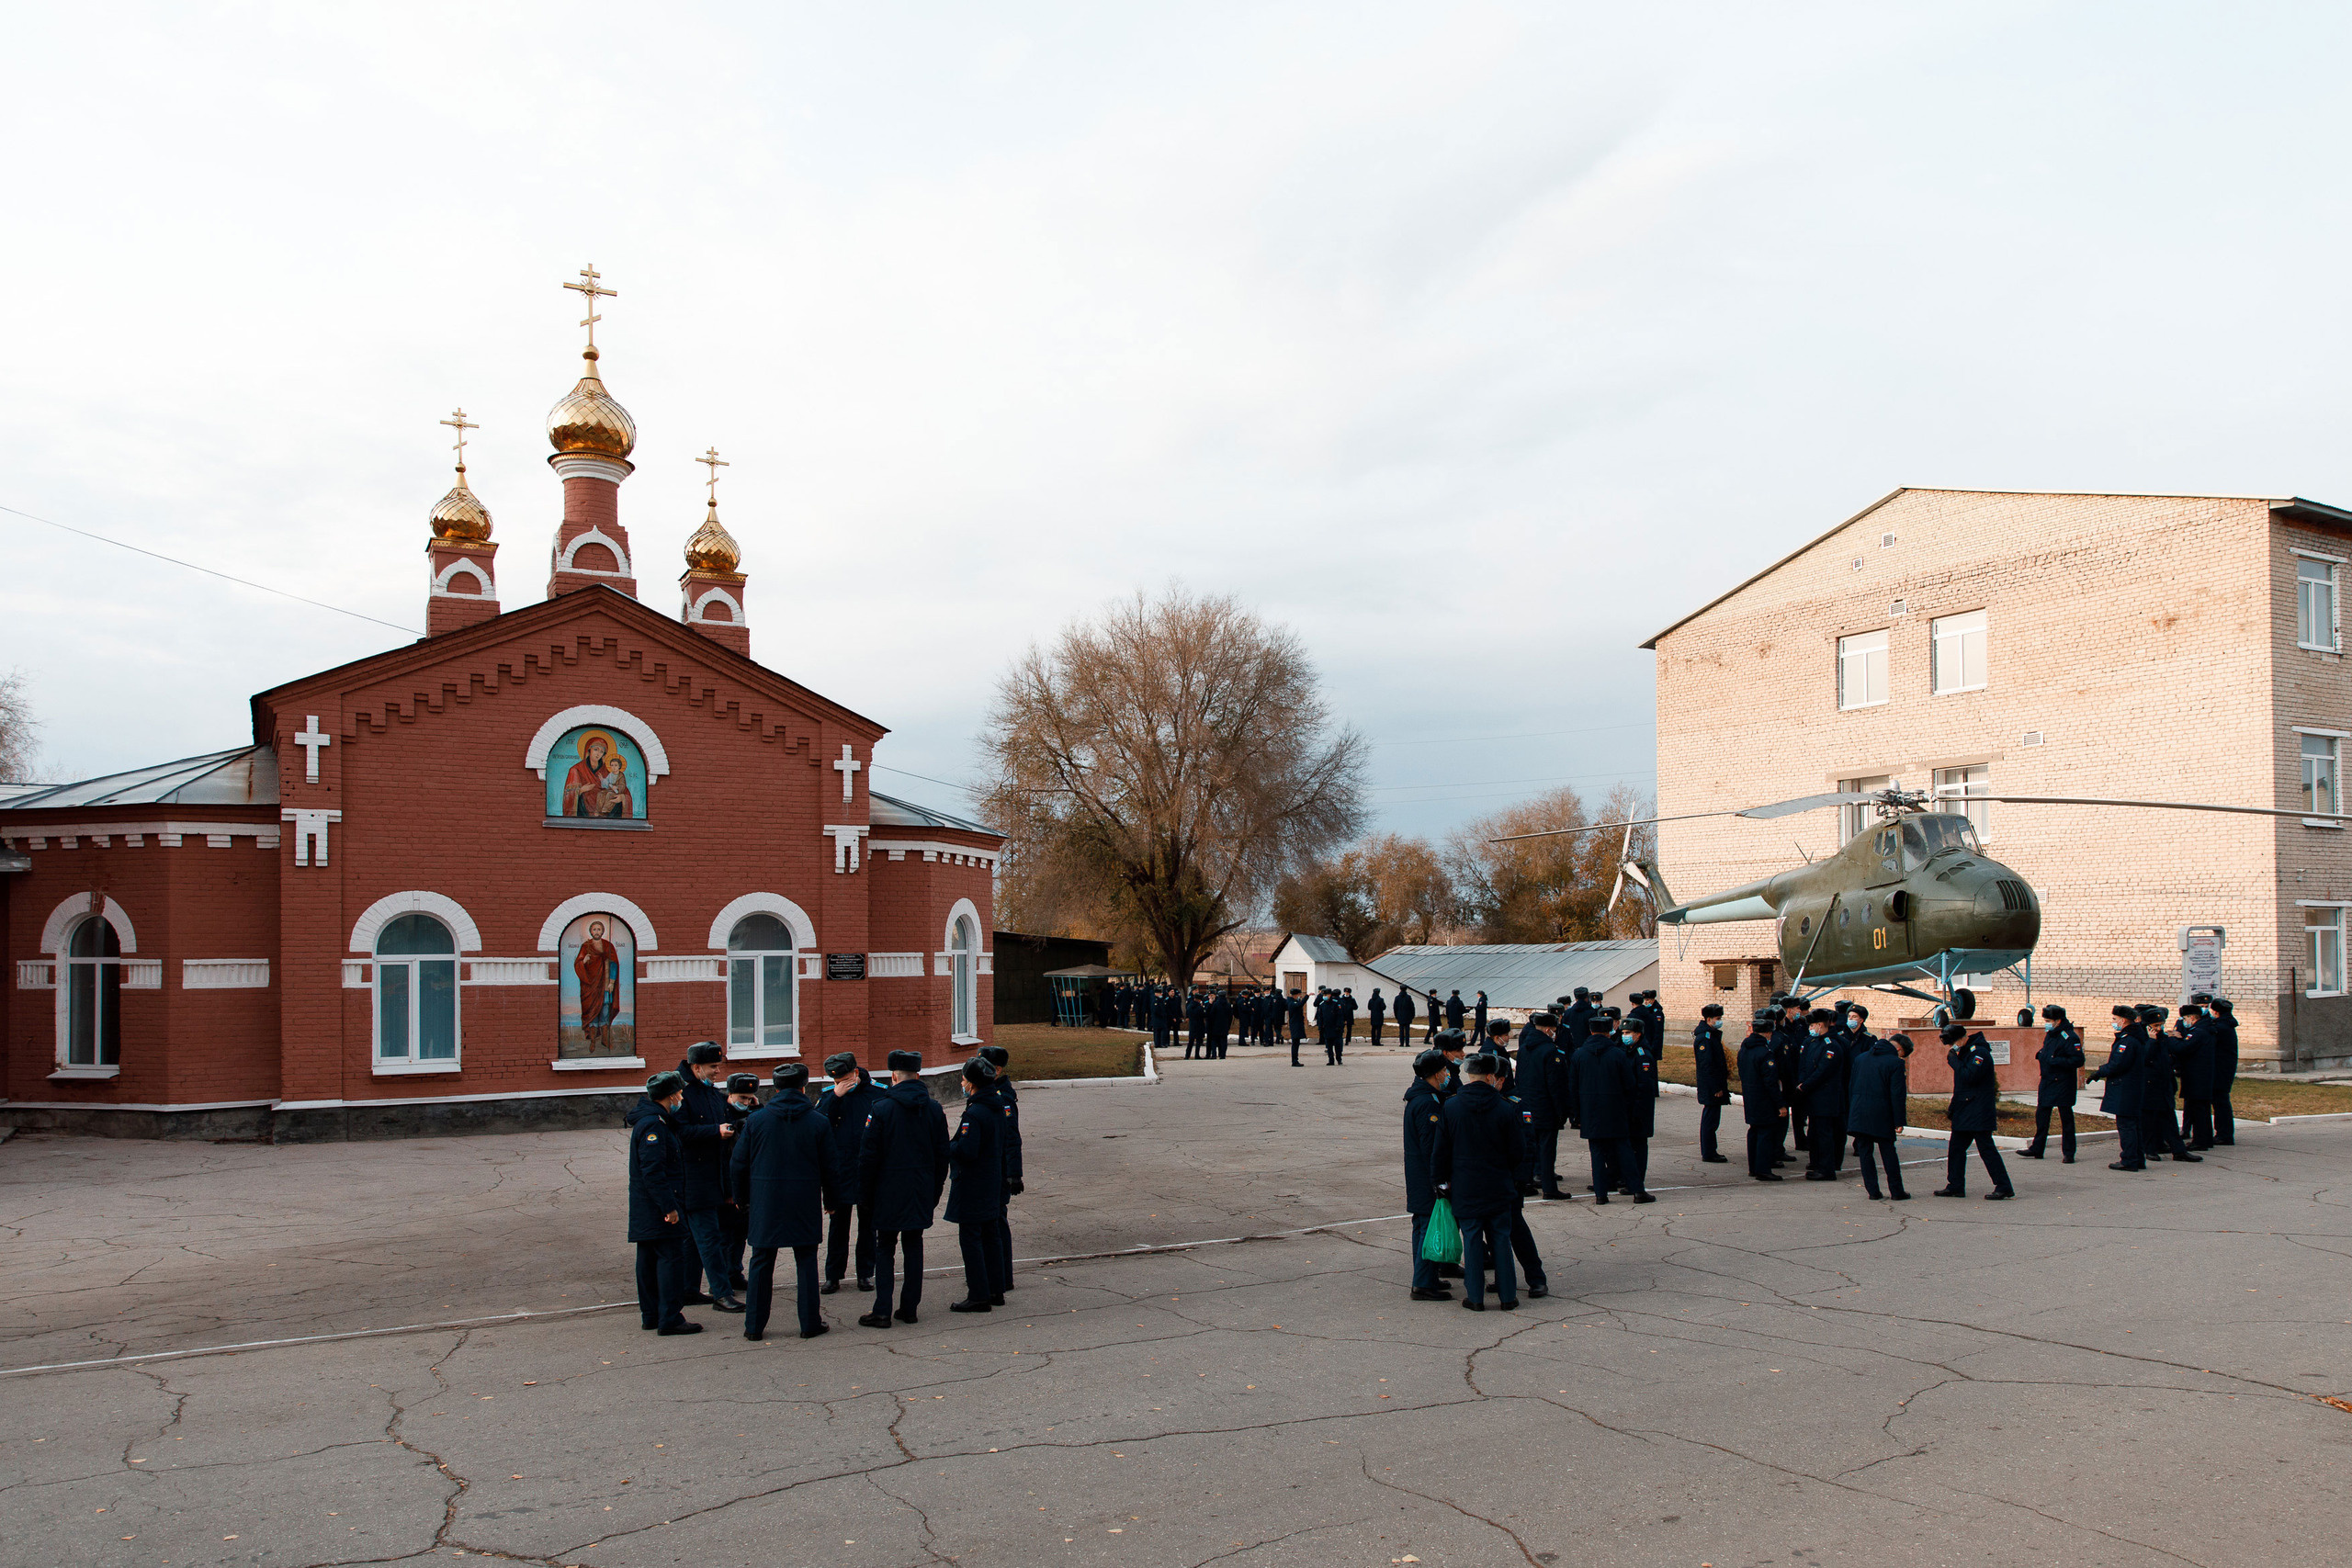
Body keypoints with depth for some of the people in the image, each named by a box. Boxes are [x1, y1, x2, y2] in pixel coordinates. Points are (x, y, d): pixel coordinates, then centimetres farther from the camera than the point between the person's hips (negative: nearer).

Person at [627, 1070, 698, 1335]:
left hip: (645, 1207, 11)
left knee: (649, 1259, 14)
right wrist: (669, 1206, -24)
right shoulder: (653, 1125, -19)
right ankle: (669, 1319, -8)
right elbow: (653, 1171, -24)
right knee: (672, 1258, -8)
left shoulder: (652, 1121, 13)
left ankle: (650, 1315, 22)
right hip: (657, 1205, -11)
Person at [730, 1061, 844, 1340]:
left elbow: (738, 1165, 3)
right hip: (804, 1204, -1)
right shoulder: (819, 1123, -4)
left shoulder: (756, 1121, -2)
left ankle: (754, 1325, 13)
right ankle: (810, 1323, 10)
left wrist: (741, 1198, 17)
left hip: (765, 1203, 1)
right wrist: (833, 1201, 12)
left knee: (761, 1263, 9)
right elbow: (831, 1168, 0)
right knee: (806, 1261, 8)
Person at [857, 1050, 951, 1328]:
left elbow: (868, 1156, -9)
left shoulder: (881, 1109, -11)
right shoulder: (934, 1109, 2)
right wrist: (935, 1190, 15)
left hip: (889, 1192, -3)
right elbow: (942, 1154, 6)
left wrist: (864, 1195, 0)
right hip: (922, 1193, 4)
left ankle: (882, 1311, 2)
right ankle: (909, 1308, 14)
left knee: (885, 1250, 4)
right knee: (913, 1247, 11)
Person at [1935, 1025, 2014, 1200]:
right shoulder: (1965, 1052, 15)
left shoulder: (1980, 1053, -16)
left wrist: (1953, 1058, -20)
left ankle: (2003, 1187, 0)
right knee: (1956, 1148, 11)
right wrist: (1952, 1107, 18)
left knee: (1986, 1149, -7)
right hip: (1964, 1113, 10)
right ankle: (1955, 1186, 17)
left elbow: (1969, 1077, -28)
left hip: (1979, 1113, -10)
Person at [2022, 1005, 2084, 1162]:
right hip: (2046, 1082, 8)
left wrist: (2055, 1061, -24)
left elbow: (2078, 1061, -21)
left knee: (2066, 1118, 1)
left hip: (2062, 1084, -8)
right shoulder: (2049, 1035, 11)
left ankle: (2068, 1152, 10)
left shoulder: (2070, 1037, -16)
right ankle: (2036, 1149, 18)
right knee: (2041, 1115, 11)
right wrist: (2040, 1055, 6)